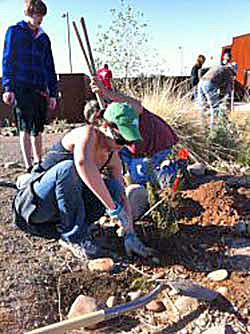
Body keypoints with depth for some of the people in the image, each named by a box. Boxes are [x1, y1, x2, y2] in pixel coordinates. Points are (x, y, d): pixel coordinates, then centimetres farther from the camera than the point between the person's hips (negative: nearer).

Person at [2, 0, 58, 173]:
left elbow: (50, 66, 17)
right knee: (26, 128, -6)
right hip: (21, 88, -4)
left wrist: (53, 92, 10)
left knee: (38, 129, 9)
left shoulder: (43, 38, 18)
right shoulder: (15, 31, 6)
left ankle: (39, 163, 19)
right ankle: (29, 167, -6)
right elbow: (8, 60, 0)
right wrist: (8, 88, -10)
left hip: (40, 89, 4)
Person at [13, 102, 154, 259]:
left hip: (63, 206, 6)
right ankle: (76, 237, -22)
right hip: (37, 203, -6)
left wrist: (131, 235, -12)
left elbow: (121, 196, -3)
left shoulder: (113, 158, 0)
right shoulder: (88, 133, -22)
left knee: (113, 187, -12)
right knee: (68, 168, -34)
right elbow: (83, 163, -44)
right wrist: (112, 207, -41)